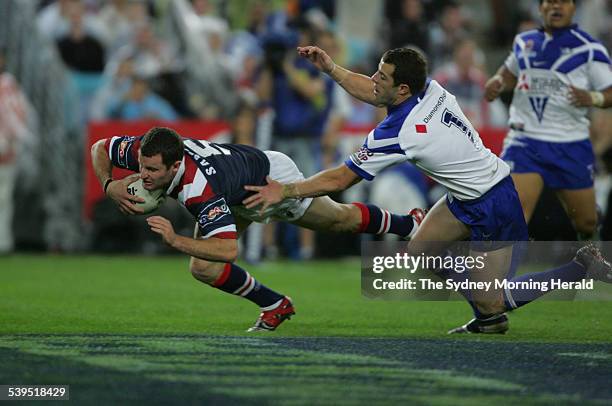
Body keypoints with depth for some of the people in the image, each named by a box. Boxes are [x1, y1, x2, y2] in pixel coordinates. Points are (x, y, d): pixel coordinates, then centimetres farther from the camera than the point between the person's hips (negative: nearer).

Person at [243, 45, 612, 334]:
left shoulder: (396, 135, -27)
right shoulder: (430, 89, -7)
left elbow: (338, 180, -18)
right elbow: (373, 93, 16)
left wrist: (285, 191, -9)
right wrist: (331, 68, 12)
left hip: (493, 207, -9)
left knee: (491, 304, -3)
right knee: (420, 252, 11)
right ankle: (488, 321, 18)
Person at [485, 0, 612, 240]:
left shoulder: (588, 49, -2)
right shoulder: (523, 43, 10)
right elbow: (510, 72, 30)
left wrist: (592, 98, -25)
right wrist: (496, 83, 8)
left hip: (572, 147, -1)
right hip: (525, 143, 1)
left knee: (586, 224, 8)